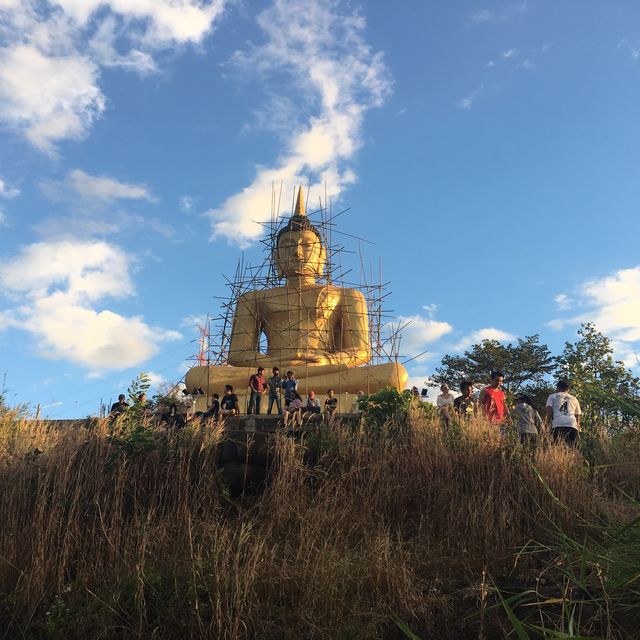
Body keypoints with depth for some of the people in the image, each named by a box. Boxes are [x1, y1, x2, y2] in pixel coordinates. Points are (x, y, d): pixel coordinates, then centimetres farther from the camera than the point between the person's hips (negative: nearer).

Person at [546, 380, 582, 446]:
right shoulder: (574, 399, 29)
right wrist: (578, 431, 28)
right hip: (572, 425, 3)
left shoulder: (552, 396, 21)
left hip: (557, 425, -2)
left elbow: (549, 412, 5)